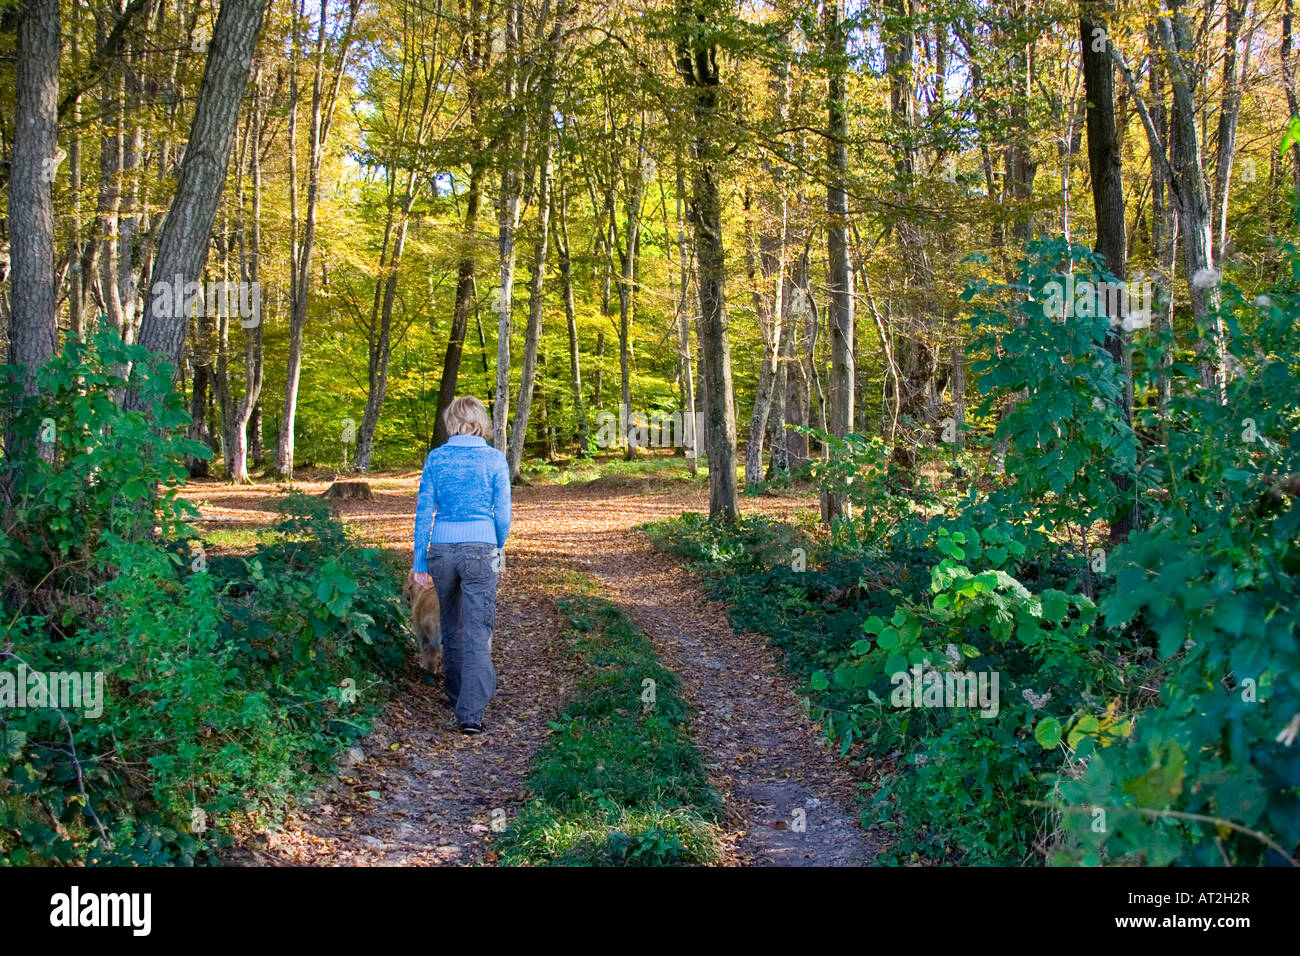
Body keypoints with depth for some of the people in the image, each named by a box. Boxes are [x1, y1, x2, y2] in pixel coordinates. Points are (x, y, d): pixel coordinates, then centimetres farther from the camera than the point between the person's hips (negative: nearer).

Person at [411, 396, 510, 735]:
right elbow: (502, 514, -3)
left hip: (442, 548, 3)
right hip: (480, 547, -2)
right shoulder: (494, 459, -3)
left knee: (452, 626, 21)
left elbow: (424, 511, 1)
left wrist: (420, 561, 6)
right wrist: (498, 550, 15)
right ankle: (470, 712, -9)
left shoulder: (436, 458, 2)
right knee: (478, 632, -2)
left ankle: (456, 694, 36)